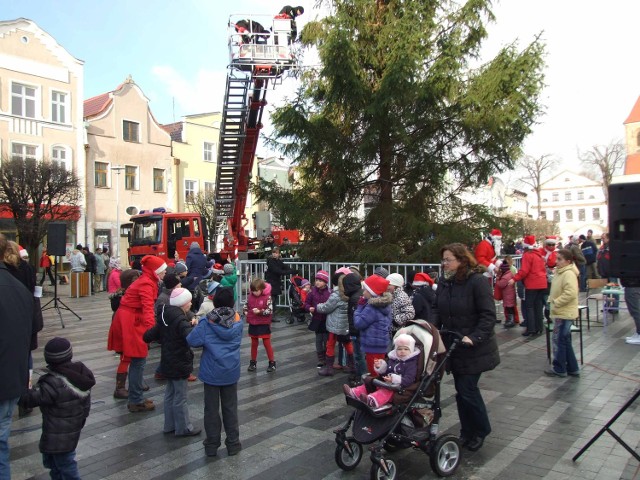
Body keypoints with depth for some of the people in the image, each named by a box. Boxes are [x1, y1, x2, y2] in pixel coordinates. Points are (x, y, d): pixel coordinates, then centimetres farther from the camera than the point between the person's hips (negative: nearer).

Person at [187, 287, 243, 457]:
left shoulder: (206, 322, -16)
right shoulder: (238, 321, -6)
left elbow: (192, 341, -17)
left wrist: (197, 326, 2)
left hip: (211, 372, -2)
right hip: (231, 372, 2)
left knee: (211, 409, 11)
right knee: (230, 408, 14)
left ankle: (212, 444, 20)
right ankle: (233, 443, 21)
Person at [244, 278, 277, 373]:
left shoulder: (267, 297, -15)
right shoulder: (249, 297, -3)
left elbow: (270, 311, -18)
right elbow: (245, 307, 11)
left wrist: (260, 311, -28)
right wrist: (247, 314, -6)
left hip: (264, 325, -4)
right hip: (253, 324, 4)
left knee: (267, 344, 5)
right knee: (254, 344, 16)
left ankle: (272, 363, 15)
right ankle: (253, 362, 28)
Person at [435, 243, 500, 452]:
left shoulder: (477, 281, -16)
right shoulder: (443, 282, 3)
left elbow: (488, 315, -18)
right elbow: (439, 312, 10)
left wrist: (474, 337, -26)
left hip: (474, 349, -6)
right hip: (453, 347, 6)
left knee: (467, 389, -3)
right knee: (461, 390, 14)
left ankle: (481, 430, 21)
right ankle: (467, 432, 30)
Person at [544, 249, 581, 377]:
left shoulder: (569, 274, -18)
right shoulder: (560, 272, 13)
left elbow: (570, 293, -30)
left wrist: (555, 302, -22)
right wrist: (552, 300, 10)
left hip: (564, 314, -10)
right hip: (560, 312, 10)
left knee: (558, 340, -2)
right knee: (565, 341, 16)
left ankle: (559, 368, 9)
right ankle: (572, 368, 25)